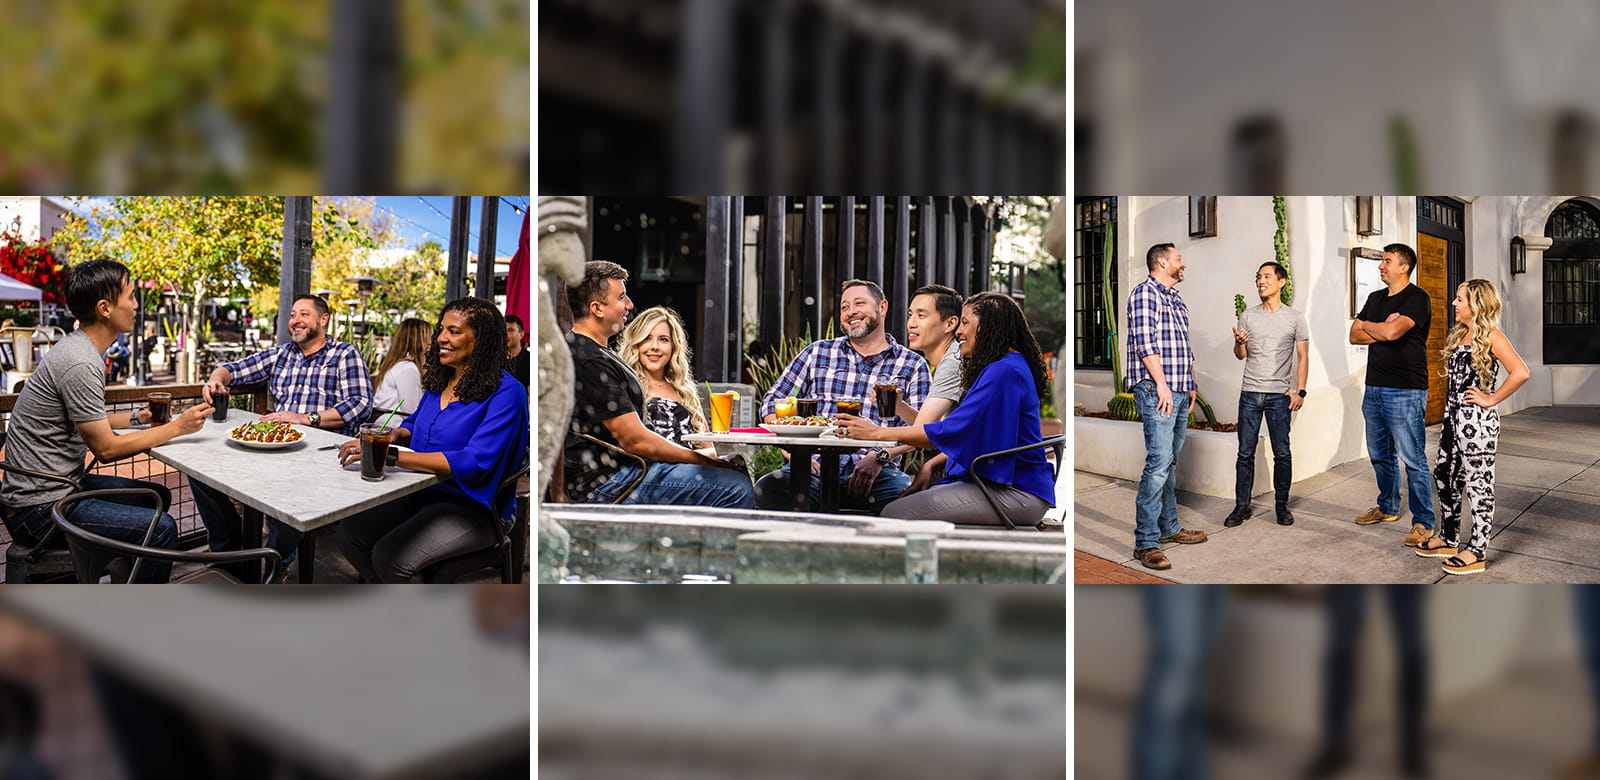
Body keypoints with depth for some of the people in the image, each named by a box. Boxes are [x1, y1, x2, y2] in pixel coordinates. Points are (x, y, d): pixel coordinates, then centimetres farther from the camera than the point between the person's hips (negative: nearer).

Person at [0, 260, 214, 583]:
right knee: (160, 528, -18)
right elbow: (105, 448, -18)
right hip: (38, 510, -11)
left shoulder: (78, 348, 10)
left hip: (62, 483, 11)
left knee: (157, 496, 20)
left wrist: (136, 417, 9)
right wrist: (176, 428, -13)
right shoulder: (81, 366, -23)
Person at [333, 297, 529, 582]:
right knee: (350, 531, -10)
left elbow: (474, 462, -28)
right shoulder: (439, 380, 9)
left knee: (389, 556, -24)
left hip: (473, 508, -8)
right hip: (422, 495, 8)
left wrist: (392, 456, -31)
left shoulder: (506, 393, -17)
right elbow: (417, 422, 28)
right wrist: (397, 434, 1)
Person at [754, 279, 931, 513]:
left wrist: (879, 457, -16)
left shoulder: (912, 365, 13)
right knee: (767, 489, -31)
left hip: (877, 471, -1)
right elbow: (773, 401, 14)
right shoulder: (817, 353, 17)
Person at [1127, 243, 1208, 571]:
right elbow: (1145, 341, -15)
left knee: (1170, 461, 13)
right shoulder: (1145, 292, -6)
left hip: (1179, 392, 9)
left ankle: (1168, 527, 21)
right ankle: (1146, 542, -13)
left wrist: (1191, 384, 22)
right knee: (1158, 463, -14)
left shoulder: (1176, 299, 22)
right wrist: (1162, 383, -19)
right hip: (1156, 390, -9)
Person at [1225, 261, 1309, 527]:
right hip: (1250, 393, 2)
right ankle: (1242, 505, 9)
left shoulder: (1295, 318, 3)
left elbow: (1303, 356, 4)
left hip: (1279, 395, -2)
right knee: (1245, 452, 3)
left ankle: (1281, 505, 12)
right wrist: (1239, 343, -10)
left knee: (1282, 453, 1)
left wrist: (1299, 391, -5)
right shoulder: (1247, 316, 10)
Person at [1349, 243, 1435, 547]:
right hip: (1374, 388, 8)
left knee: (1413, 460, -6)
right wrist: (1383, 331, -7)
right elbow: (1354, 335, 10)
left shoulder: (1417, 299, -9)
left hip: (1405, 391, -8)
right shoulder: (1376, 298, 16)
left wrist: (1368, 326, -3)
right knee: (1380, 456, 17)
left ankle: (1423, 522, 1)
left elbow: (1392, 332, -23)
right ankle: (1388, 507, 32)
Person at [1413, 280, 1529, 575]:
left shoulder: (1491, 336, -13)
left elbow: (1520, 373, -23)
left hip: (1477, 420, -9)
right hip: (1454, 416, 9)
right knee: (1444, 476, 16)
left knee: (1478, 484, 0)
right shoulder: (1460, 334, 13)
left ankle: (1476, 552, 8)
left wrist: (1491, 399, -16)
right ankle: (1449, 539, 30)